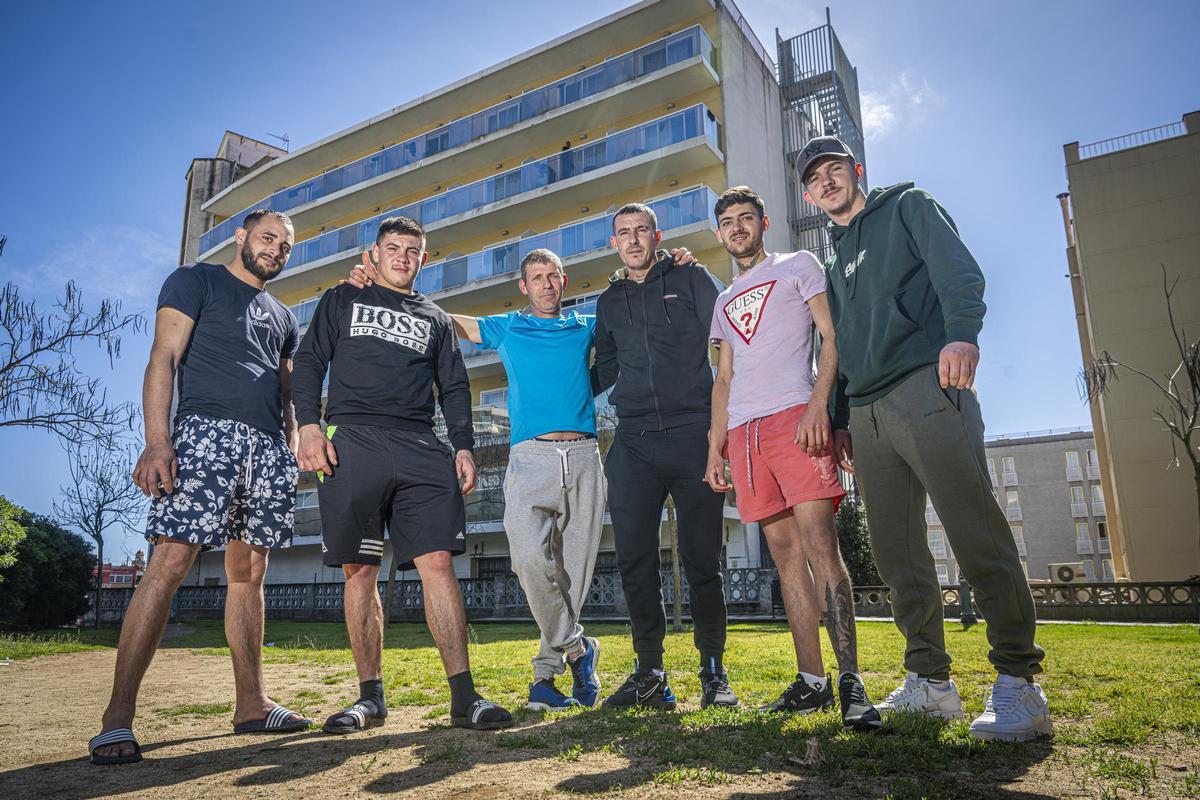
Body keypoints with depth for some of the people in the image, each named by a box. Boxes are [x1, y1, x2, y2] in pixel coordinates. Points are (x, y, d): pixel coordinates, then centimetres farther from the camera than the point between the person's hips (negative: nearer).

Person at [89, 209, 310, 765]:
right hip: (209, 429, -6)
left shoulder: (283, 317, 26)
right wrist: (157, 440, -15)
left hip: (269, 446, 6)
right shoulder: (196, 281, 9)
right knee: (170, 562, -13)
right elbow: (163, 358, -3)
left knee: (249, 573, 6)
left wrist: (292, 451, 12)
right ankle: (118, 719, -7)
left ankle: (251, 704, 11)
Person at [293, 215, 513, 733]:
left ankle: (464, 696, -9)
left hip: (421, 450, 1)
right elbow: (310, 362, 11)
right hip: (351, 443, 0)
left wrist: (463, 446, 4)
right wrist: (309, 425, -5)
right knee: (359, 570, -1)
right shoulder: (342, 300, 21)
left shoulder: (436, 318, 24)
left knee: (437, 563, -9)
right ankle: (370, 696, 9)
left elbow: (454, 388, 18)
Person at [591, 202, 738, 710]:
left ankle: (714, 671, 15)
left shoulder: (690, 278, 9)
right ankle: (649, 673, 11)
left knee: (701, 558, 1)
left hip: (693, 434, -3)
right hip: (633, 442, 4)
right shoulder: (609, 302, 19)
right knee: (635, 560, 0)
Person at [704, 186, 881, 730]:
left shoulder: (797, 266, 14)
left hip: (794, 416, -5)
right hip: (744, 431, 5)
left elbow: (833, 337, 1)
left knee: (819, 544, -15)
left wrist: (818, 405, -15)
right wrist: (715, 448, 14)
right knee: (786, 554, 3)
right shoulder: (725, 301, 28)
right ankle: (811, 681, 6)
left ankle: (850, 681, -12)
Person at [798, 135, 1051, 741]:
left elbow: (958, 269, -5)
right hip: (866, 413, 7)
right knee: (896, 553, 4)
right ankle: (930, 680, 13)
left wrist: (960, 332, -24)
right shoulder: (833, 263, 28)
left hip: (925, 388, -6)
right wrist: (840, 418, 17)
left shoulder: (907, 208, 13)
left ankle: (1018, 683, -2)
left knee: (977, 535, -11)